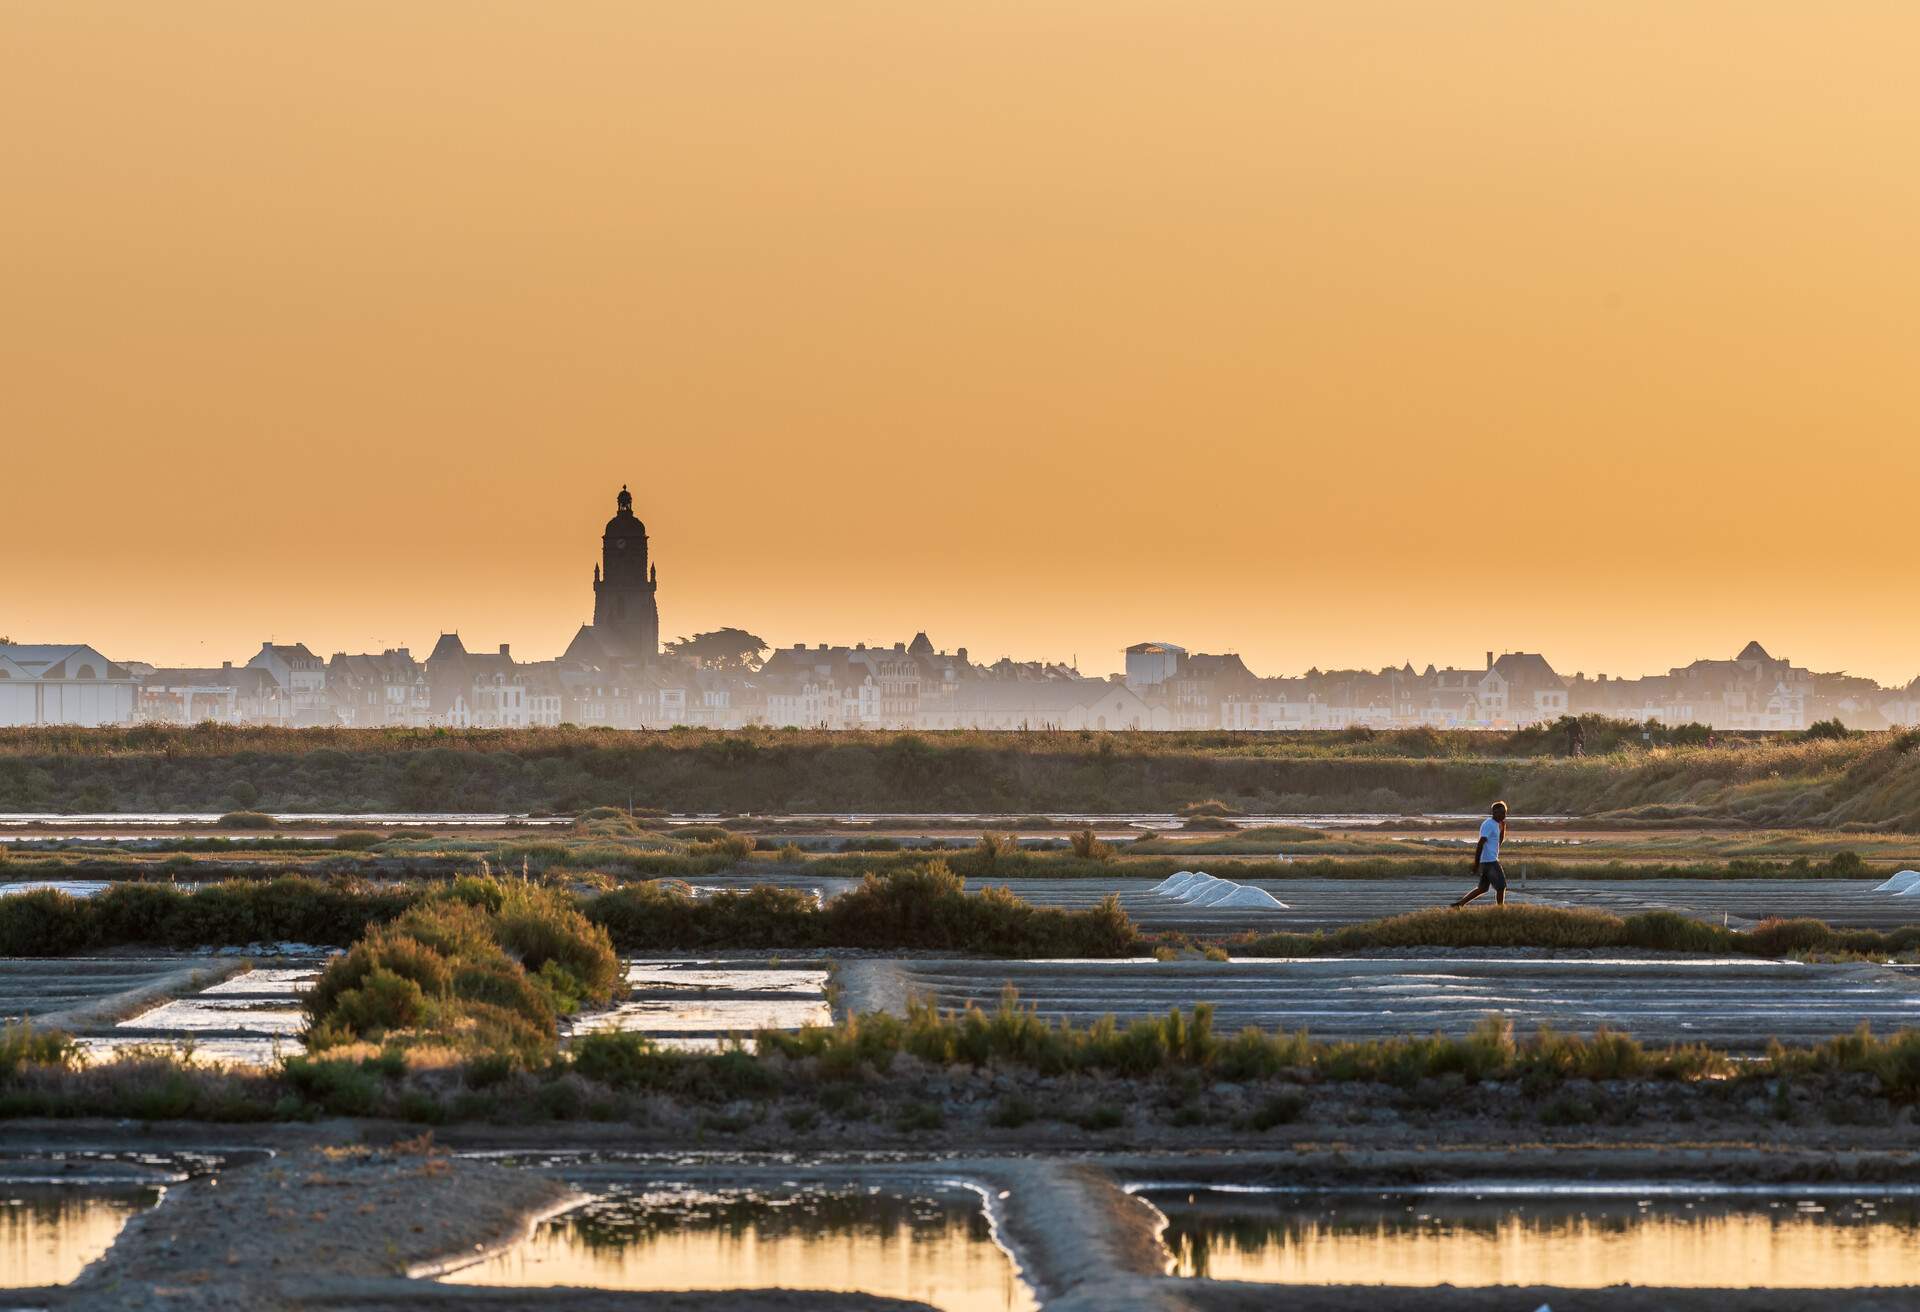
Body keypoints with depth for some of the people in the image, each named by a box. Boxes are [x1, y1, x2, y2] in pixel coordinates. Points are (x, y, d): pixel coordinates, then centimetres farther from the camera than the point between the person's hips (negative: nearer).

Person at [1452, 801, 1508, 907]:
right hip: (1489, 861, -10)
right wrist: (1476, 864, -21)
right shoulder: (1488, 825, -14)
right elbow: (1480, 844, -19)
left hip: (1491, 860, 10)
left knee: (1482, 888, 12)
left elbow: (1499, 841, 26)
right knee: (1501, 886, -6)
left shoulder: (1495, 824, 16)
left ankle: (1459, 904, 13)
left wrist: (1503, 827, 11)